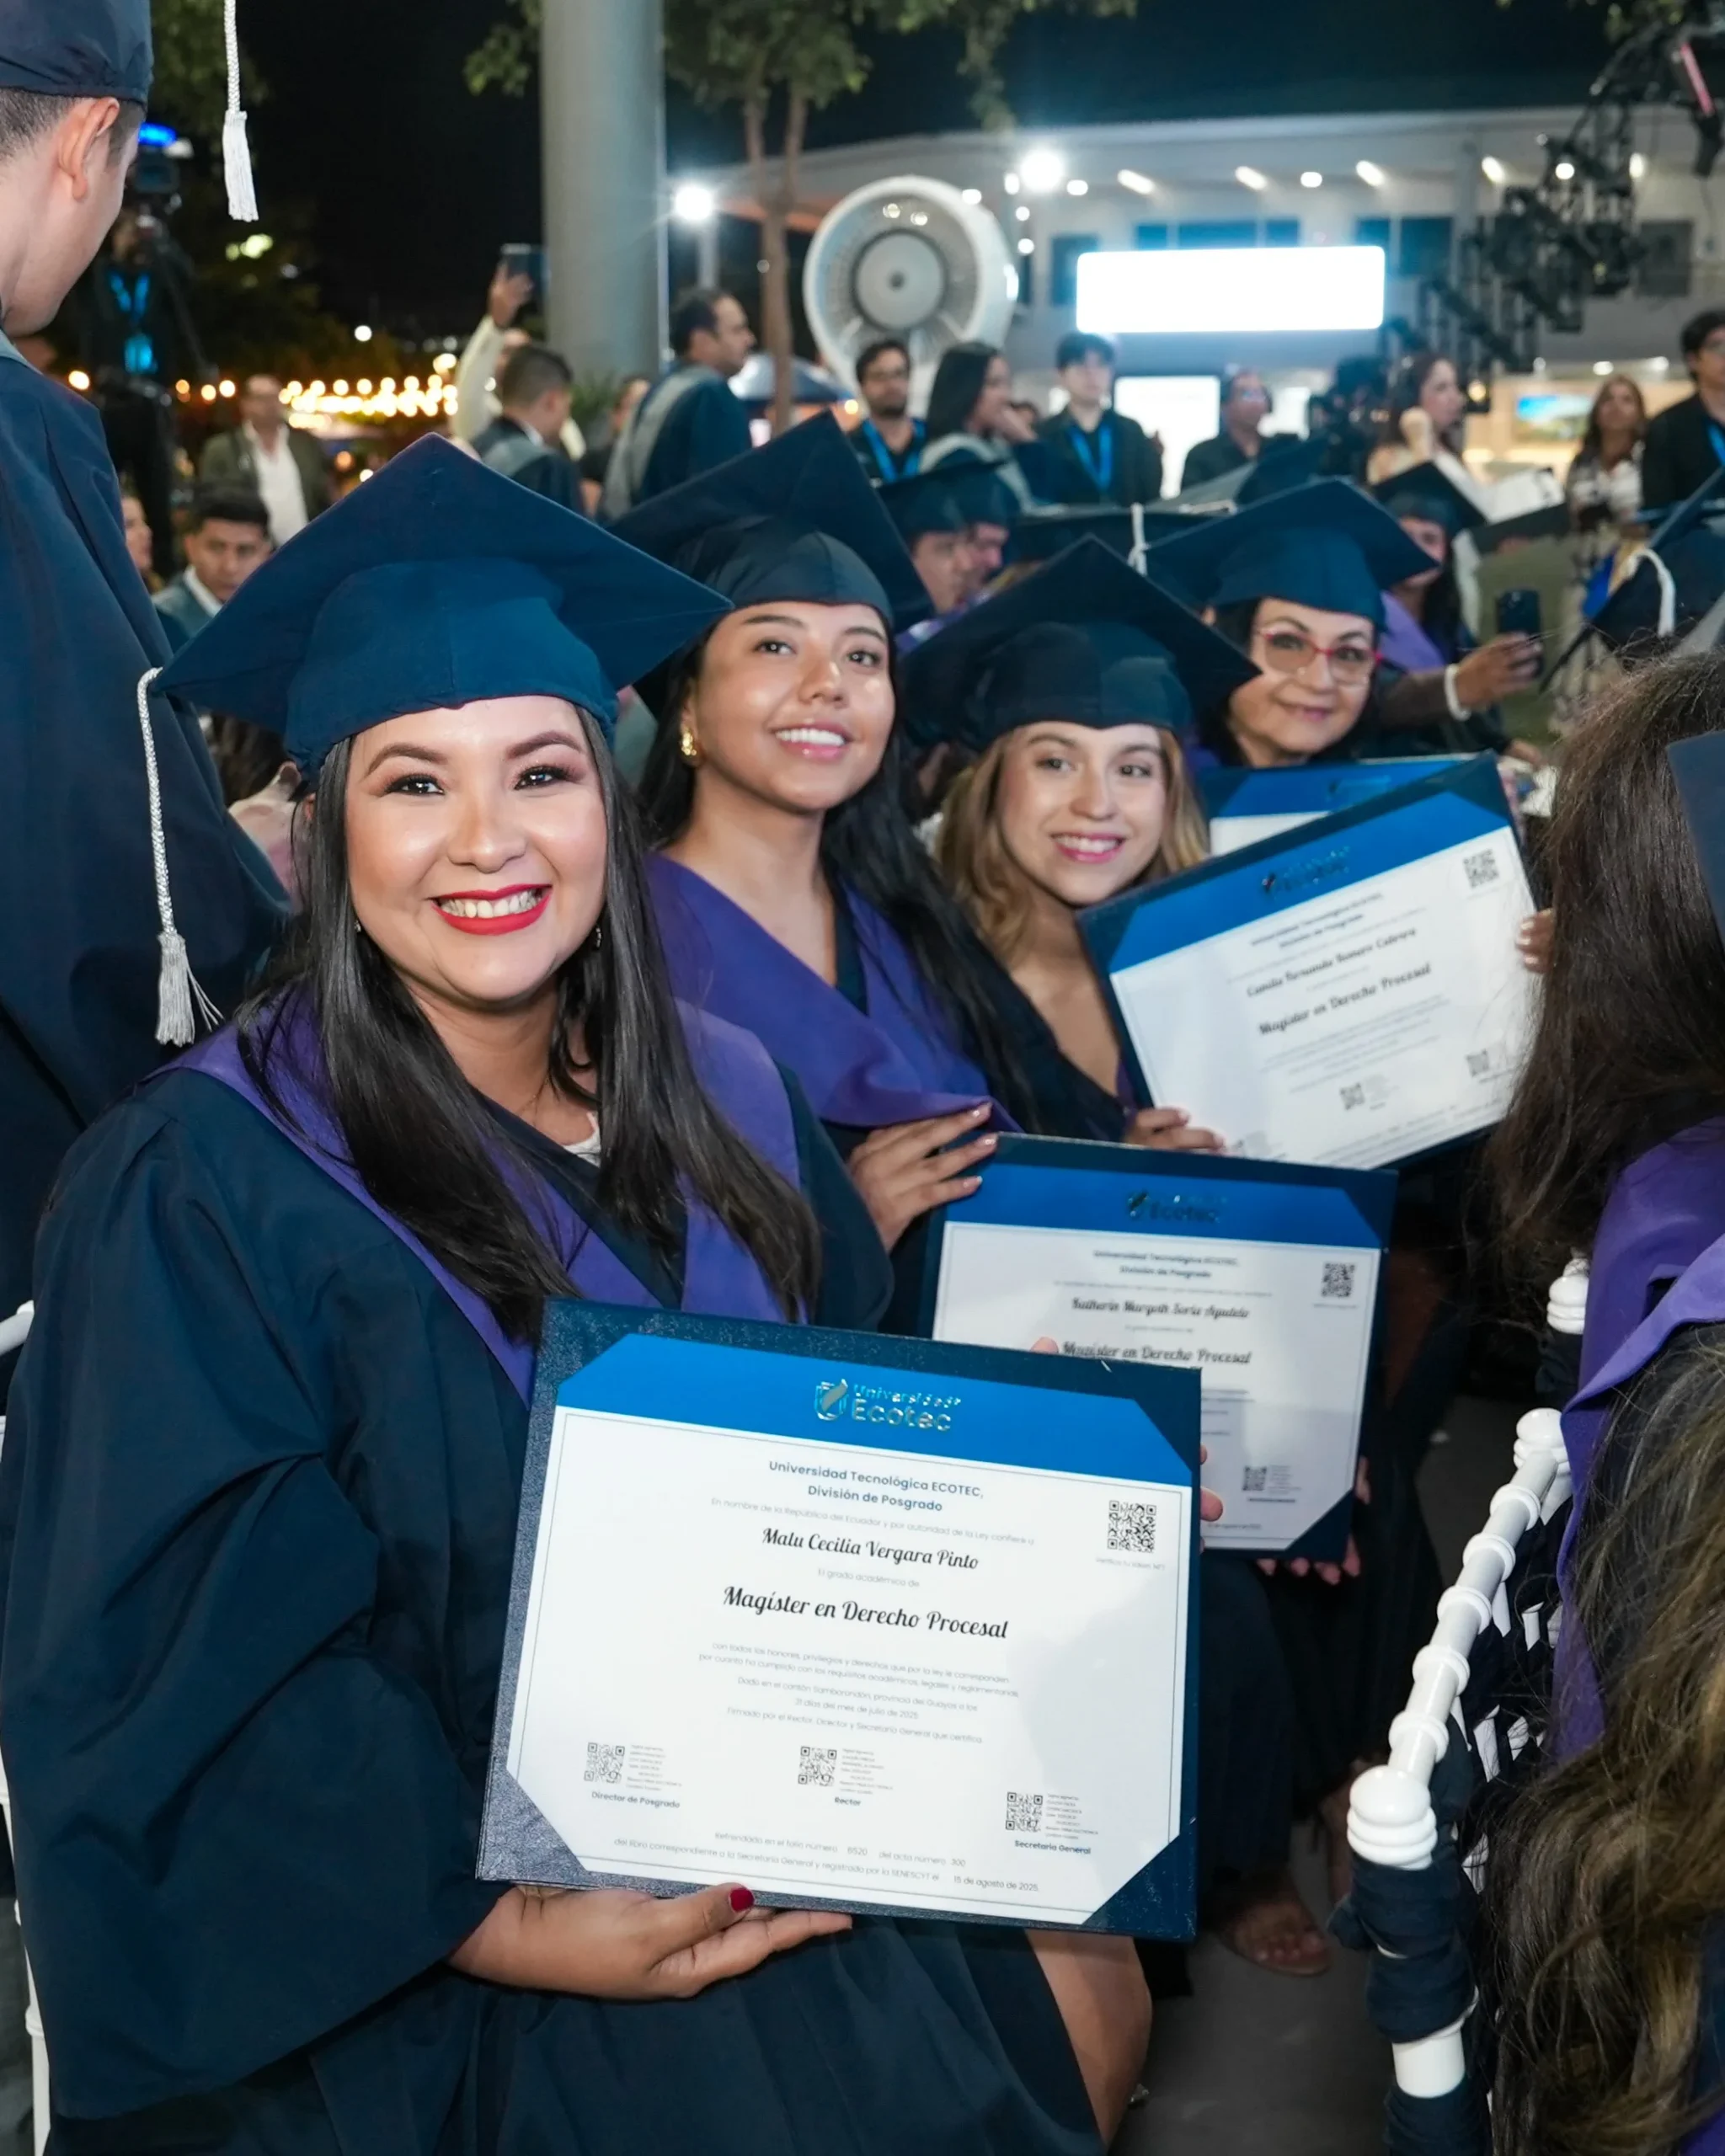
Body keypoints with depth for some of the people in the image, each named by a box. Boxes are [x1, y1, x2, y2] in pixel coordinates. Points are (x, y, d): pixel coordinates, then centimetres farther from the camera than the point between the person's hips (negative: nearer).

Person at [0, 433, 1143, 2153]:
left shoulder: (723, 1105, 2)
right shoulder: (204, 1186, -15)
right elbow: (183, 1668, -17)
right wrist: (507, 1923, -24)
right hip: (425, 1952, -6)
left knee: (1086, 1996, -4)